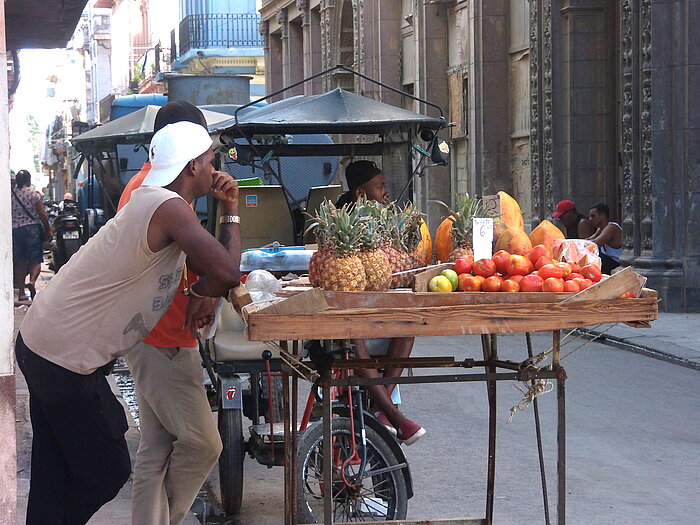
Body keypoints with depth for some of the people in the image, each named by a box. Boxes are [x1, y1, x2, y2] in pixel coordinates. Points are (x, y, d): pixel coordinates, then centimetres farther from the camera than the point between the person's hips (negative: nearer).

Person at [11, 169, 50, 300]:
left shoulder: (11, 195, 5)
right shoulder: (35, 194, -4)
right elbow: (42, 214, -6)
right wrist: (47, 230, 2)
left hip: (15, 230, 3)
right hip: (32, 229, -3)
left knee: (20, 262, 9)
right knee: (35, 260, 1)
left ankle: (21, 292, 10)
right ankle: (32, 281, -26)